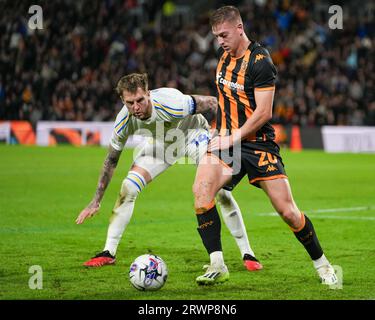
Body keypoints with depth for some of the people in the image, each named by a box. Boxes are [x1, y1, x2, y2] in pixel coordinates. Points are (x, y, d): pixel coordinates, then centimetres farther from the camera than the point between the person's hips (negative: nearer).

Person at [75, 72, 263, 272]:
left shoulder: (173, 104, -41)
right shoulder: (125, 122, -26)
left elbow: (212, 103, -24)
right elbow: (111, 160, -10)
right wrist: (96, 202, -8)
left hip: (193, 133, -3)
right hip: (161, 142, 3)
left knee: (221, 191, -18)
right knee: (128, 187, -13)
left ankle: (247, 254, -6)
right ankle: (108, 252, -1)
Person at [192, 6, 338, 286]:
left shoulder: (260, 61, -14)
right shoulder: (225, 55, 9)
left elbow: (263, 113, -19)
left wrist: (231, 139, -18)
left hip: (257, 144, -6)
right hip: (226, 141, 6)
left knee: (288, 212, -4)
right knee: (201, 190, -21)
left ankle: (322, 264, 18)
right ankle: (217, 266, -18)